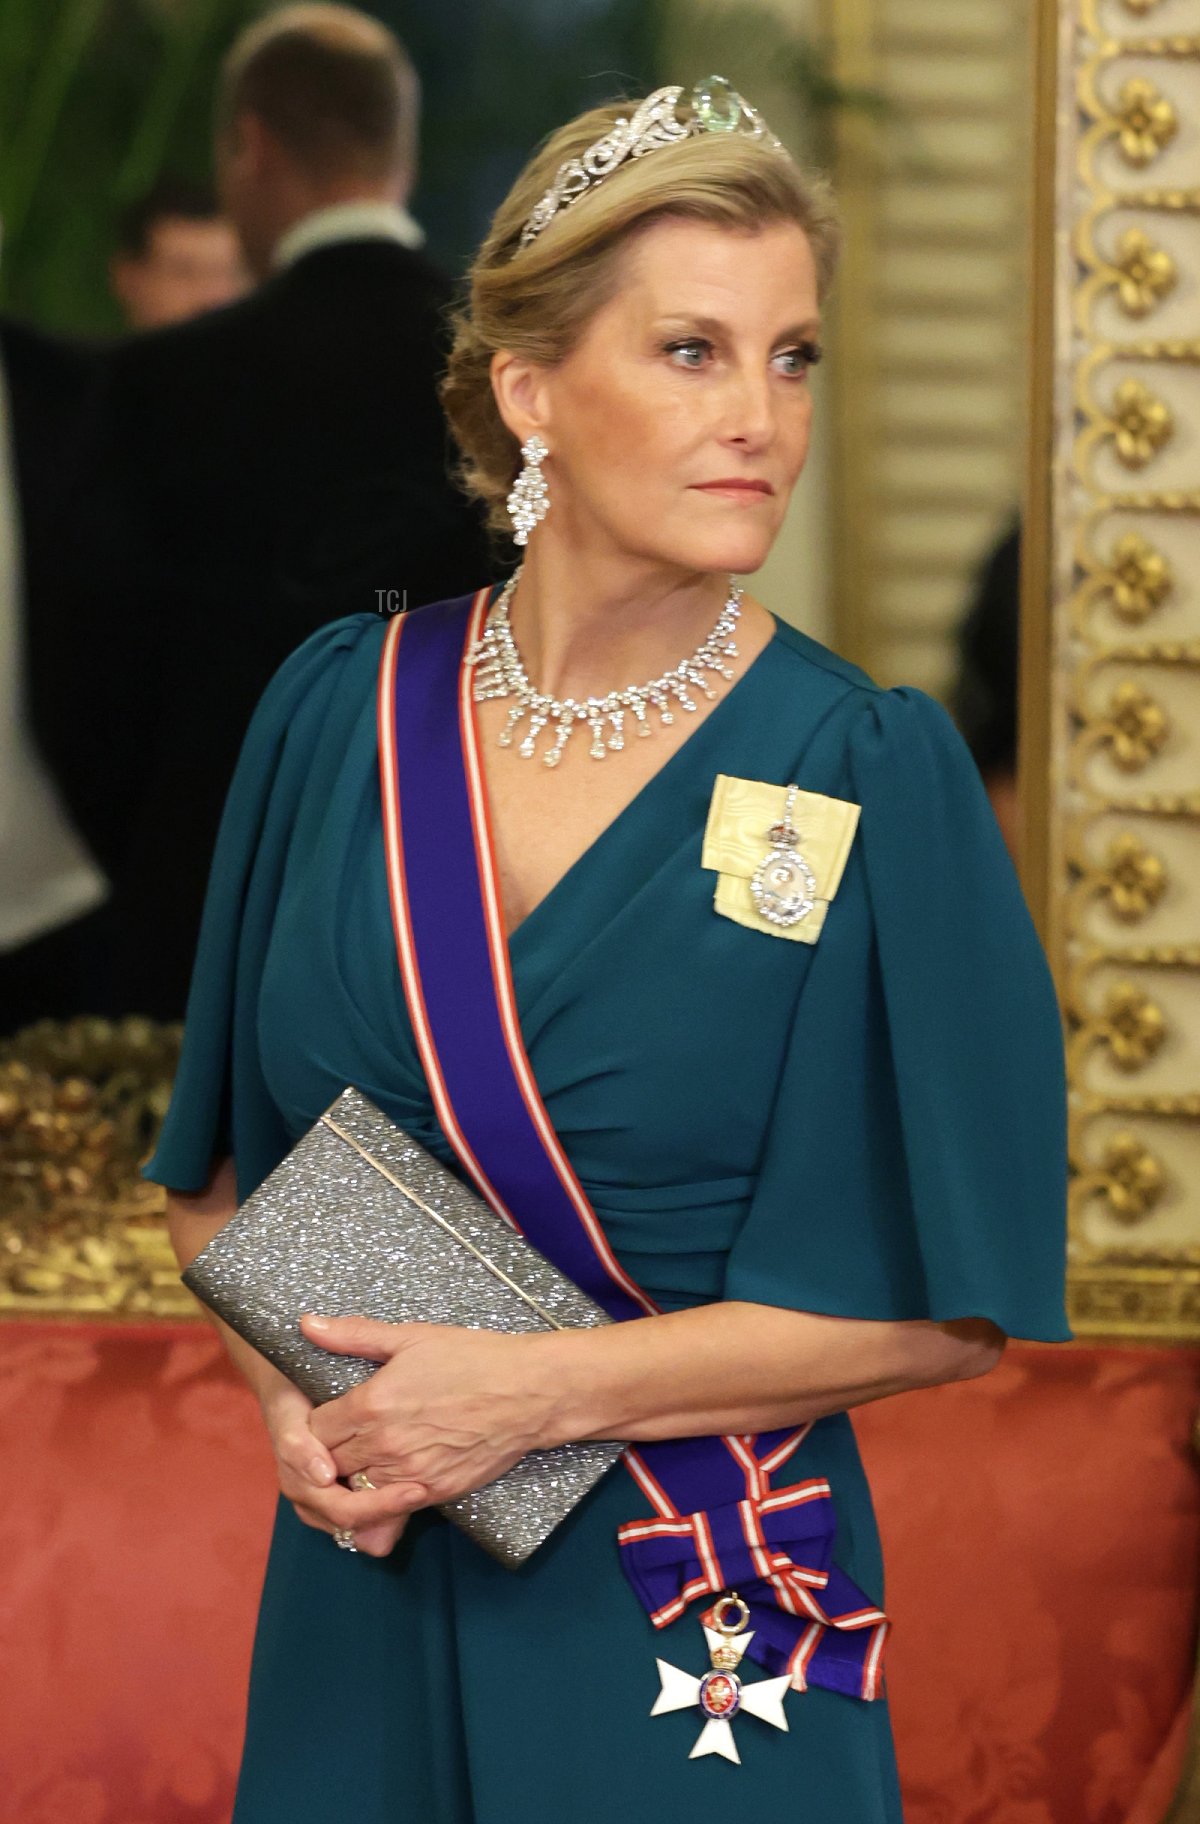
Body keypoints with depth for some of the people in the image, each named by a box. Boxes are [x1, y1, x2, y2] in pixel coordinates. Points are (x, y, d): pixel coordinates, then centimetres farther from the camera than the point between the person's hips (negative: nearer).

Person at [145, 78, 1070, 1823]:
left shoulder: (867, 775, -9)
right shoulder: (339, 711, 1)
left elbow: (942, 1299, -10)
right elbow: (223, 1164, 10)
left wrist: (532, 1391, -14)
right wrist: (296, 1399, -9)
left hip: (703, 1625, -3)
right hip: (363, 1607, 3)